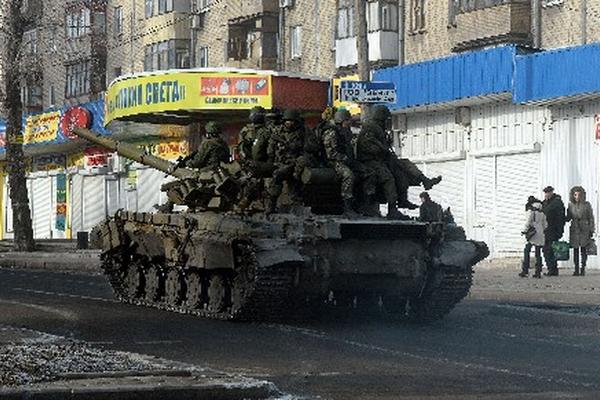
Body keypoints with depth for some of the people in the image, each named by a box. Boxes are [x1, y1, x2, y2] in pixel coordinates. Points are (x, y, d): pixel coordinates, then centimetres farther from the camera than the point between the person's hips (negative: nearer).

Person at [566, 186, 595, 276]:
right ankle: (576, 270, 7)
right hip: (574, 230, 2)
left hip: (584, 229, -2)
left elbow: (591, 218, 2)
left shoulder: (586, 204, -1)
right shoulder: (571, 205, 6)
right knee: (575, 250, 2)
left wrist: (591, 230, -2)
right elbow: (568, 218, 13)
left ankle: (583, 269, 1)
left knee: (583, 249, -5)